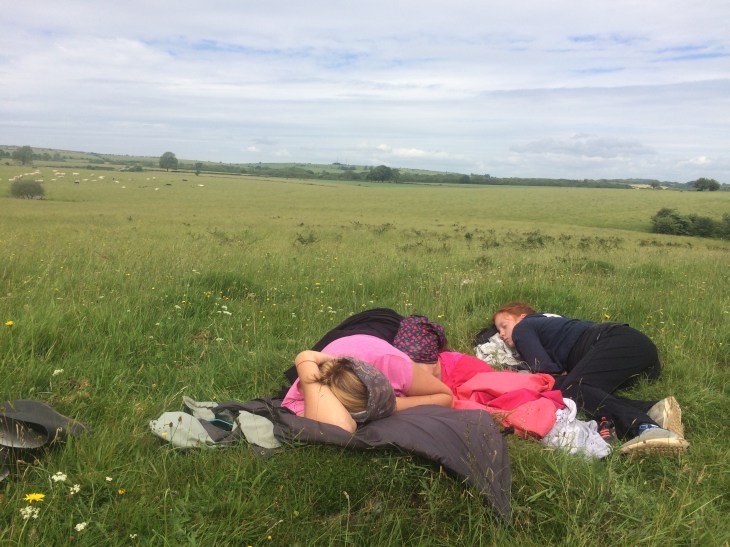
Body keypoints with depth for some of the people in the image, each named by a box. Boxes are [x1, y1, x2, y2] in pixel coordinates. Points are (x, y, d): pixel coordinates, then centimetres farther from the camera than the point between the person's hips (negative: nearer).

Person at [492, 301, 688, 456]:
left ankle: (646, 428, -49)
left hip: (618, 343, -9)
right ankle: (653, 412, -27)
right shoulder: (547, 322, 36)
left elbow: (546, 368, -4)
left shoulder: (523, 328, 10)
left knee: (570, 391, -25)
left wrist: (562, 378, 13)